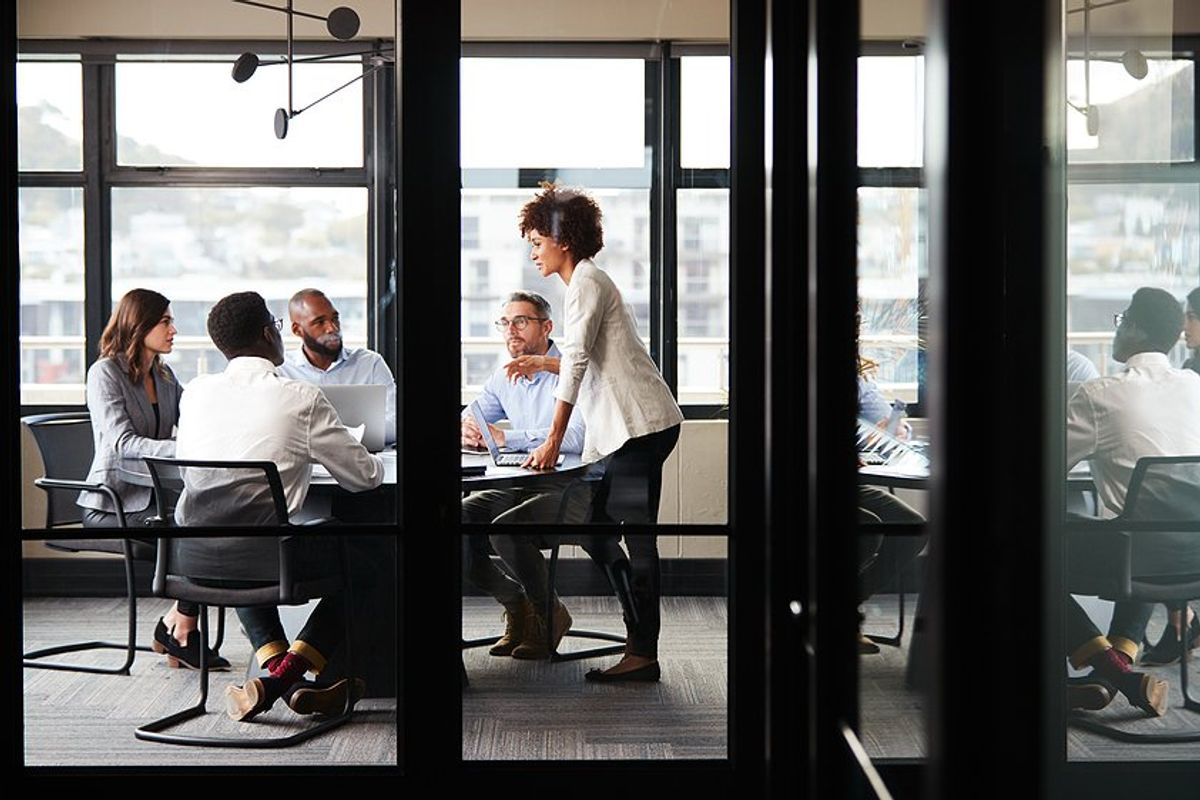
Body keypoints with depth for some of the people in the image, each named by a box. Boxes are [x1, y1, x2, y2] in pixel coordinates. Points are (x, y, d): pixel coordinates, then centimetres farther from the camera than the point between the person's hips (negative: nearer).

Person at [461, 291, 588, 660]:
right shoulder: (505, 377, 13)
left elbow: (577, 436, -26)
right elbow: (469, 418, 19)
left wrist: (505, 436, -26)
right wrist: (466, 433, -9)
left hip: (574, 489, -7)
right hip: (521, 486, 7)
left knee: (505, 528, -32)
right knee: (458, 519, -17)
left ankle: (549, 613, -6)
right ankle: (516, 603, 2)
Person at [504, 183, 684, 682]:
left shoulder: (586, 282, -9)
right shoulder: (587, 282, 23)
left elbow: (577, 362, -17)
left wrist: (553, 442, -19)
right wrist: (541, 363, 18)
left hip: (640, 425, -10)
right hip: (625, 429, 10)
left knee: (636, 536, -9)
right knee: (596, 530, 9)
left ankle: (642, 654, -7)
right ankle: (641, 644, 12)